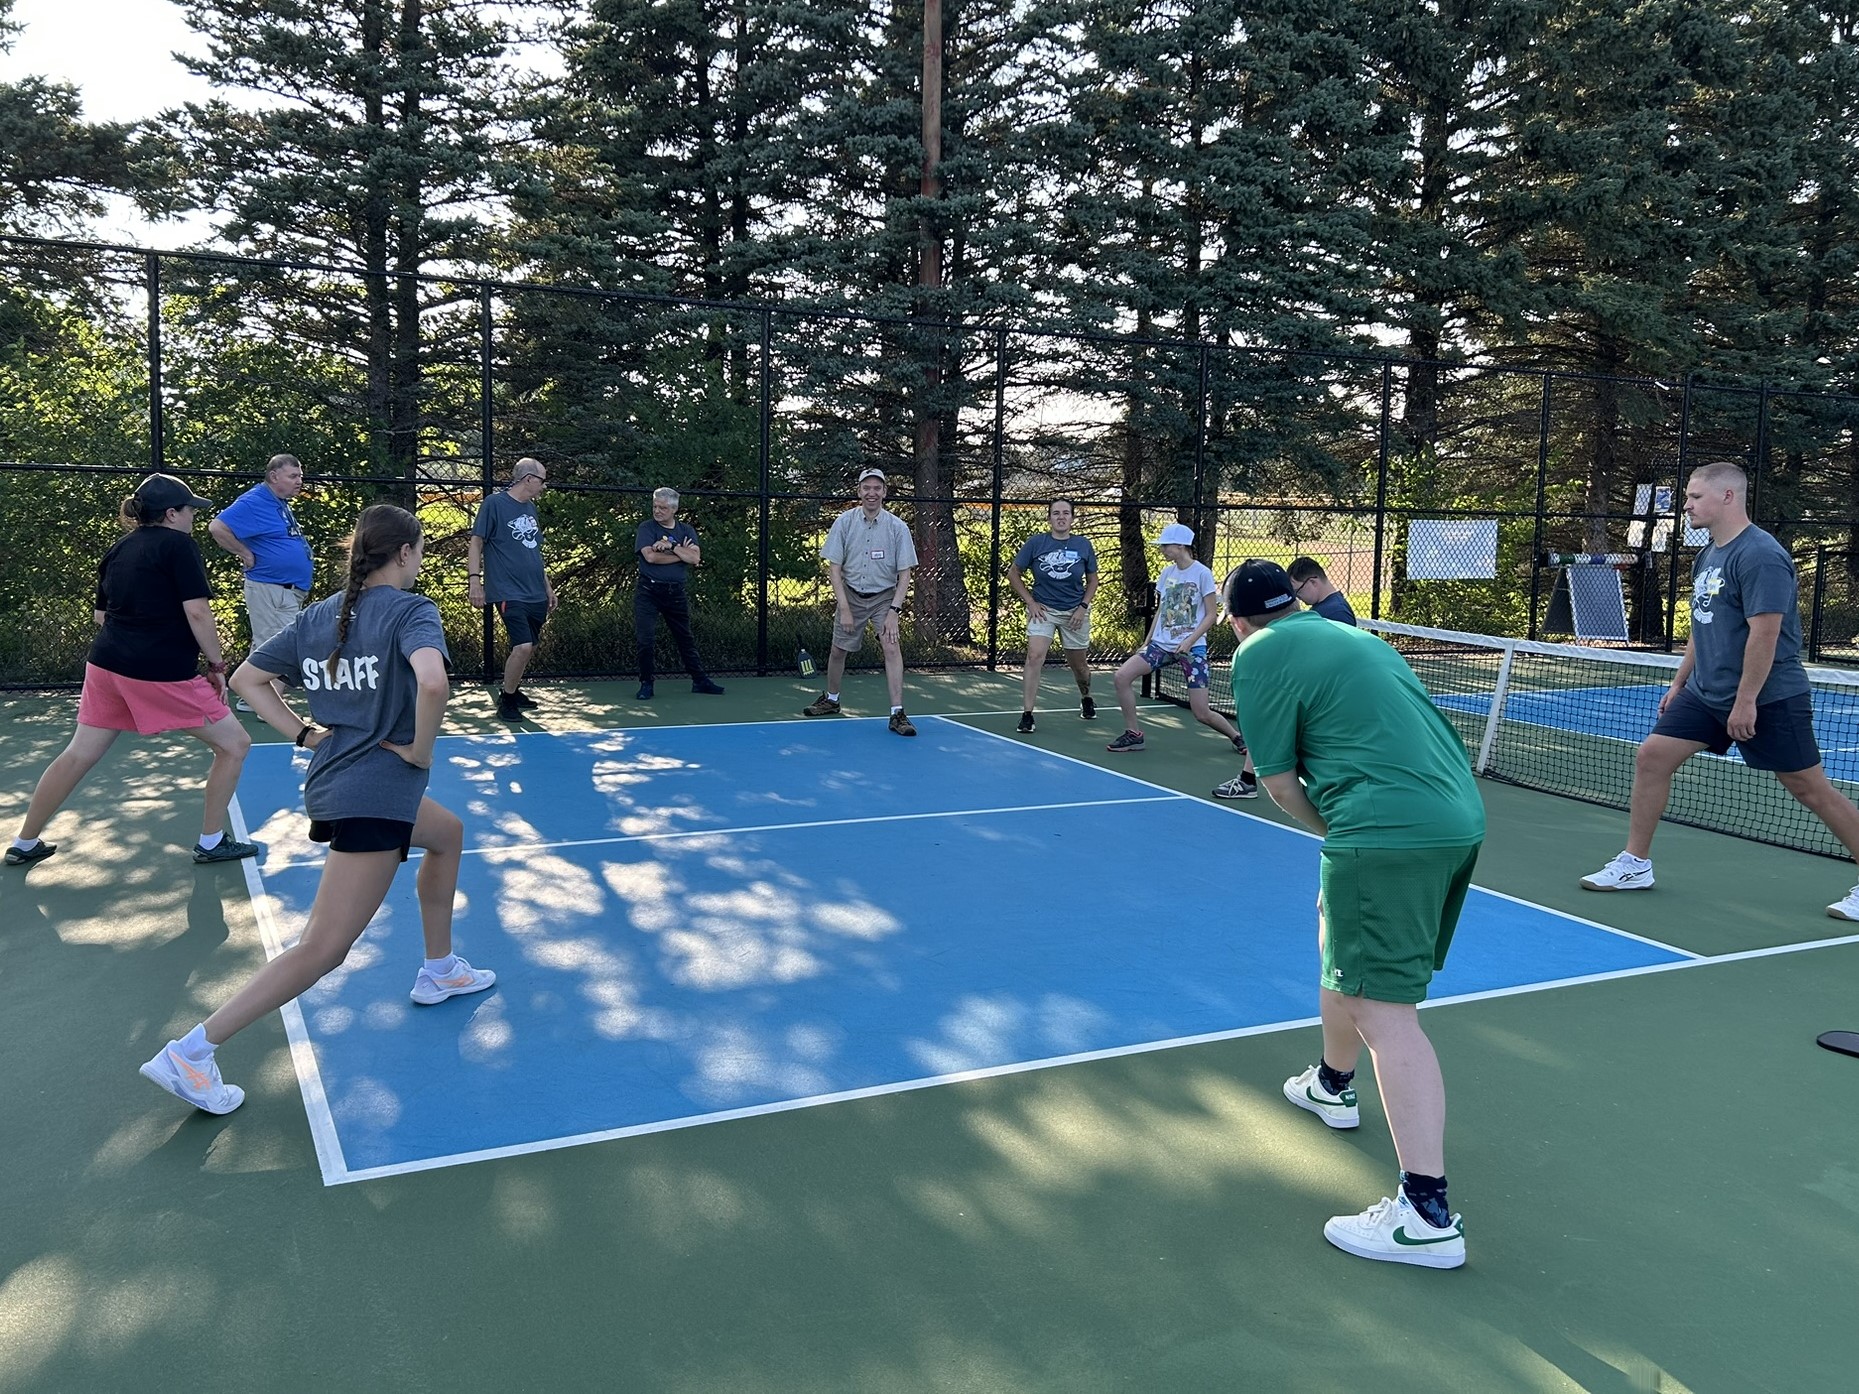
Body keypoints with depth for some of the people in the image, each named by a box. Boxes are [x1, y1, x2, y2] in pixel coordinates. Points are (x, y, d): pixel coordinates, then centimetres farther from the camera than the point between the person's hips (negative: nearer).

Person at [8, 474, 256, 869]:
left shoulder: (118, 551, 13)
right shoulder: (179, 544, -8)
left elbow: (101, 614, 20)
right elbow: (197, 612, -15)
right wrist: (217, 665, -7)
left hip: (106, 663, 8)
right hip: (162, 673, -8)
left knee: (77, 756, 19)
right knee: (234, 745, 5)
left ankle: (25, 844, 29)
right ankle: (211, 843, 11)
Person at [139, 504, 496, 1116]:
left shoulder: (318, 616, 9)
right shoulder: (411, 611, -13)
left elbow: (246, 679, 14)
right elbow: (433, 683, -33)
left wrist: (305, 734, 10)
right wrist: (422, 748, -17)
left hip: (334, 773, 9)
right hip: (376, 793, -9)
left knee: (448, 835, 32)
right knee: (323, 949, -6)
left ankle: (438, 971, 40)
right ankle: (191, 1052, -7)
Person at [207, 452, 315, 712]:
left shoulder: (281, 504, 13)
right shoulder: (254, 502, -15)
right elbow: (217, 527, -23)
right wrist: (246, 555, -17)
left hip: (291, 591, 10)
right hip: (269, 590, -10)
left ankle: (249, 699, 28)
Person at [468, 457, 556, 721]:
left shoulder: (530, 508, 16)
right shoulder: (494, 503, -6)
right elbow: (476, 542, -7)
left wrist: (548, 587, 24)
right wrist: (474, 579, -16)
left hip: (536, 595, 8)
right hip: (510, 593, -8)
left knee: (528, 648, 11)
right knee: (523, 647, -17)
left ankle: (512, 692, 31)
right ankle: (506, 701, 2)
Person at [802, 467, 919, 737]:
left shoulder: (897, 527, -11)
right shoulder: (844, 522, -8)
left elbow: (905, 573, -8)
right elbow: (834, 568, -5)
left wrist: (894, 611, -18)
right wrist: (844, 608, -13)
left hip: (885, 596, -2)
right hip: (851, 595, 2)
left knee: (892, 646, -19)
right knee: (838, 650, 8)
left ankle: (897, 713, -16)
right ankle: (831, 700, 34)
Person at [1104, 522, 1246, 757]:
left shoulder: (1202, 573, -8)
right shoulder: (1166, 573, 9)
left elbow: (1211, 615, -7)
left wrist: (1189, 641, -18)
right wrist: (1147, 643, 13)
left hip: (1192, 648, -6)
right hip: (1161, 644, 6)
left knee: (1202, 713, -8)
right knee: (1121, 677, -14)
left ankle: (1237, 737, 21)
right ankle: (1133, 734, 0)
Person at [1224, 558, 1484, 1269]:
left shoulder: (1259, 655, -1)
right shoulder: (1352, 635, 23)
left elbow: (1279, 783, -3)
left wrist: (1335, 832, 11)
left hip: (1388, 834, -9)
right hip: (1459, 819, 9)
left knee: (1384, 1012, -8)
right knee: (1347, 950, 28)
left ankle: (1427, 1214, -9)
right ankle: (1332, 1085, 49)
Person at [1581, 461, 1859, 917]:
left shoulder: (1760, 555, -18)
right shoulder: (1707, 556, 11)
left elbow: (1765, 631, -23)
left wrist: (1746, 701, -24)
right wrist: (1679, 681, 19)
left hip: (1767, 697, -9)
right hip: (1706, 691, 9)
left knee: (1812, 789, -1)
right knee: (1651, 757, 1)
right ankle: (1635, 864, 11)